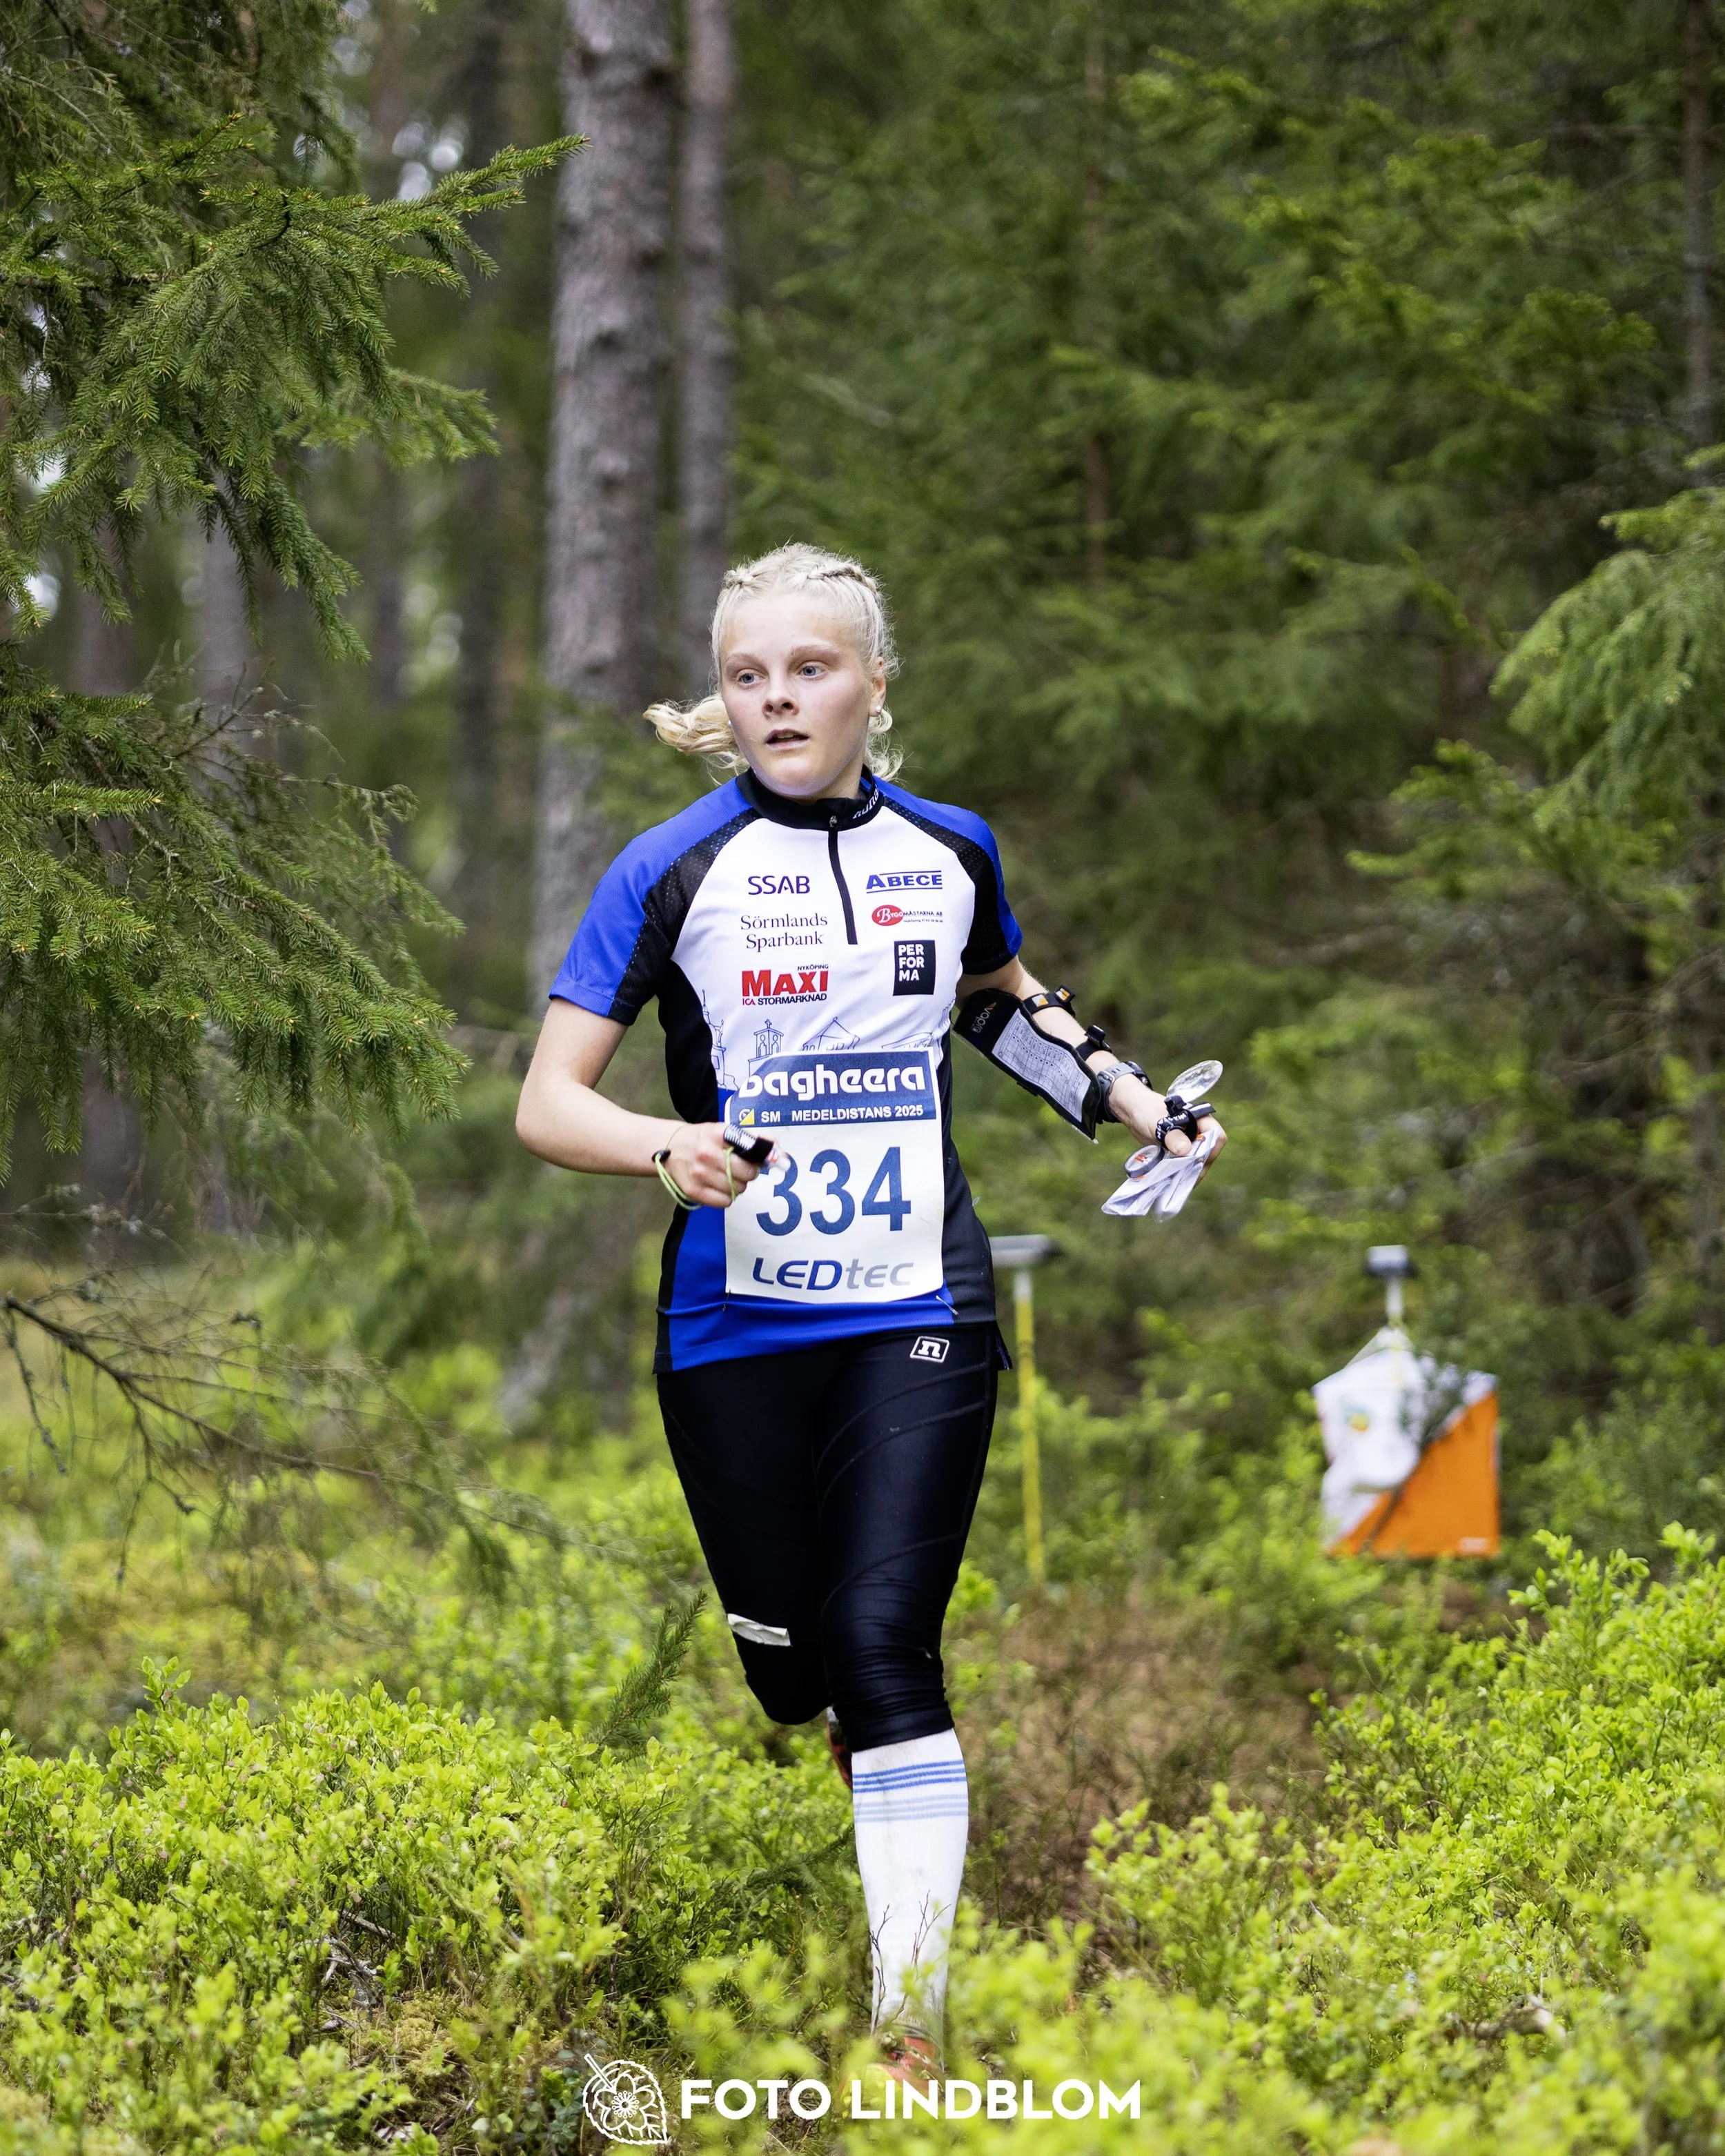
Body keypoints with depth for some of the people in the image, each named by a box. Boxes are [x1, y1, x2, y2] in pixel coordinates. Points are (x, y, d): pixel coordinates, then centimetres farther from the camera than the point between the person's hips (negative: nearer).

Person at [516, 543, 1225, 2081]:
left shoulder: (952, 851, 7)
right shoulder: (673, 868, -3)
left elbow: (1010, 998, 30)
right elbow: (548, 1101, -5)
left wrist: (1134, 1099, 16)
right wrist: (671, 1148, -25)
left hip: (918, 1319, 1)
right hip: (736, 1325, -1)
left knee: (887, 1649, -12)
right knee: (787, 1672, 1)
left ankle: (917, 2031, -13)